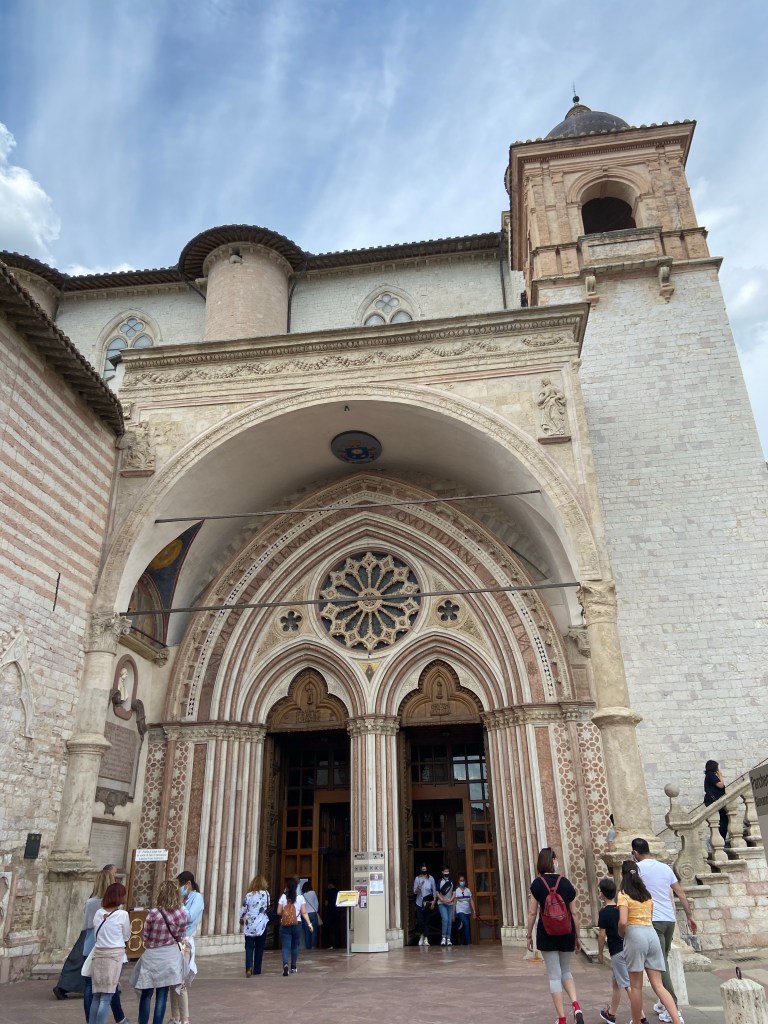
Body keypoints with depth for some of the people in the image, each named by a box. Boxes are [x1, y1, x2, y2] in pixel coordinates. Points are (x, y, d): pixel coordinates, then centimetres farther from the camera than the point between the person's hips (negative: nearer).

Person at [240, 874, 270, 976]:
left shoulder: (249, 895, -2)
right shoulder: (265, 893, -6)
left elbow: (244, 909, 3)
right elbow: (267, 907, -1)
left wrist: (241, 918, 21)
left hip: (249, 924, 1)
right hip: (261, 924, -1)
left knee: (249, 947, 5)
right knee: (259, 948, 11)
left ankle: (249, 967, -13)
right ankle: (257, 969, 14)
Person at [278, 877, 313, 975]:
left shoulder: (283, 897, -4)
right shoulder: (300, 898, -2)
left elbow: (278, 912, -2)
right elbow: (304, 913, -5)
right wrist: (309, 924, -3)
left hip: (285, 925, -1)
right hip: (297, 925, 1)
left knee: (285, 946, -1)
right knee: (295, 945, 19)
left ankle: (285, 964, -24)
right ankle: (293, 967, 26)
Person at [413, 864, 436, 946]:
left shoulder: (431, 879, 0)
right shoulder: (417, 878, -1)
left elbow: (434, 891, 4)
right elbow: (415, 891, -1)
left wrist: (433, 901, -4)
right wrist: (418, 887, -22)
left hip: (428, 903, 0)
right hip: (419, 903, 0)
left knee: (426, 920, -3)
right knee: (420, 920, -3)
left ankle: (425, 938, 6)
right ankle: (423, 935, 22)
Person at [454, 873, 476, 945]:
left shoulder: (468, 890, 8)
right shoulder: (456, 890, -4)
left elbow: (471, 901, 7)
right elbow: (454, 902, -5)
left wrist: (474, 911, 2)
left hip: (467, 912, 5)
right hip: (460, 911, -5)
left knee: (468, 927, 4)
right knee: (466, 925, -21)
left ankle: (463, 943, 19)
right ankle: (469, 942, -16)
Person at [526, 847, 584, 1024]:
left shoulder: (537, 883, -6)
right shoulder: (566, 883, -2)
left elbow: (532, 913, -6)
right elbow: (573, 913, 3)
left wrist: (529, 936, 5)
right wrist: (577, 937, 14)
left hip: (547, 934, -2)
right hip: (567, 933, 2)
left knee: (554, 975, 7)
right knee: (565, 971, 21)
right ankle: (576, 1005, 1)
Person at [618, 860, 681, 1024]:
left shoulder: (623, 895, -4)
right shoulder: (647, 895, 17)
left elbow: (623, 921, -14)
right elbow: (650, 918, 16)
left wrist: (621, 933, 4)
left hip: (635, 934, -6)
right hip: (652, 933, 6)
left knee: (636, 986, 6)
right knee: (658, 985, 6)